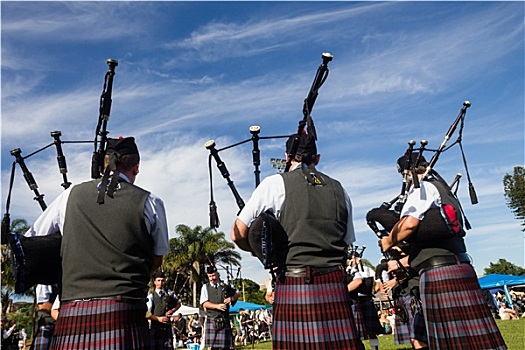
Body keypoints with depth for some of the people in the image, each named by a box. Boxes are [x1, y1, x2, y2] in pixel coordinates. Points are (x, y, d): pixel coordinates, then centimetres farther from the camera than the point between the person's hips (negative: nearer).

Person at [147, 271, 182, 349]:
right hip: (155, 326, -2)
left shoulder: (169, 293, 8)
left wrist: (172, 310, 4)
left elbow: (178, 303, 22)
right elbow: (147, 314, -7)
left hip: (167, 325, 3)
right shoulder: (151, 296, -2)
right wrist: (158, 318, -20)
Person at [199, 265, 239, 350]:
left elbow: (237, 293, 15)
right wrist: (217, 306, -18)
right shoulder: (205, 287, 2)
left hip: (224, 320, 0)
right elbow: (204, 304, -5)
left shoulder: (225, 285, 4)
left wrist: (231, 298, -6)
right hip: (211, 320, 0)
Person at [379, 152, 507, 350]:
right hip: (460, 266, 9)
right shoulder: (442, 189, 23)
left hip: (439, 271, -9)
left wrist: (388, 242, -5)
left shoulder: (423, 187, -5)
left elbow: (409, 223, -23)